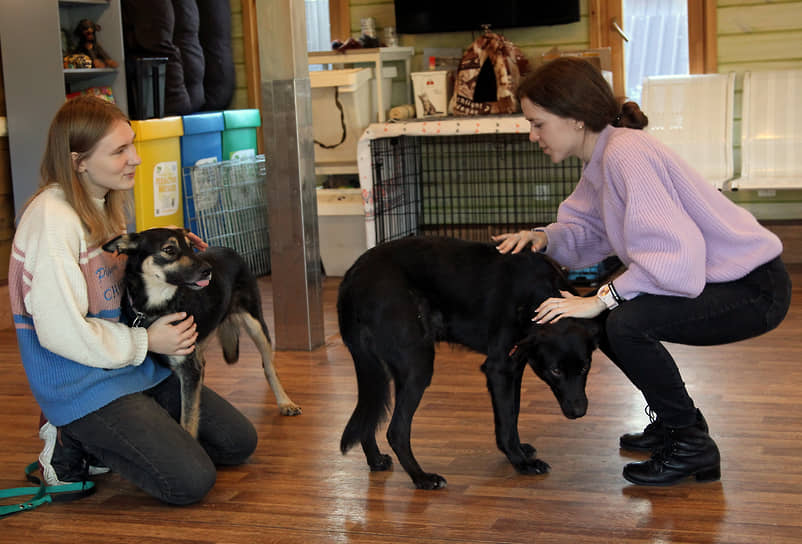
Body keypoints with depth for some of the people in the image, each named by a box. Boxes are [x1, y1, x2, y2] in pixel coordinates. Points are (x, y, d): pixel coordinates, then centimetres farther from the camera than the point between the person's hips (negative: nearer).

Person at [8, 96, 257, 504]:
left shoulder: (104, 204, 8)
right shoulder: (51, 219, -22)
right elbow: (60, 331, -25)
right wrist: (146, 341, -15)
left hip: (138, 366, 9)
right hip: (85, 385, -9)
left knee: (239, 442, 8)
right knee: (191, 481, -17)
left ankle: (97, 440, 14)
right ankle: (71, 447, 2)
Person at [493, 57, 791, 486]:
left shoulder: (626, 154, -25)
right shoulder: (601, 158, 5)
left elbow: (674, 254, -31)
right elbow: (586, 229, 13)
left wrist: (602, 298, -26)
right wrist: (543, 238, -7)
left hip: (754, 289, -10)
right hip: (717, 278, 10)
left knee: (626, 323, -27)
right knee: (600, 316, 11)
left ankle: (692, 447, -7)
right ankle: (674, 421, 27)